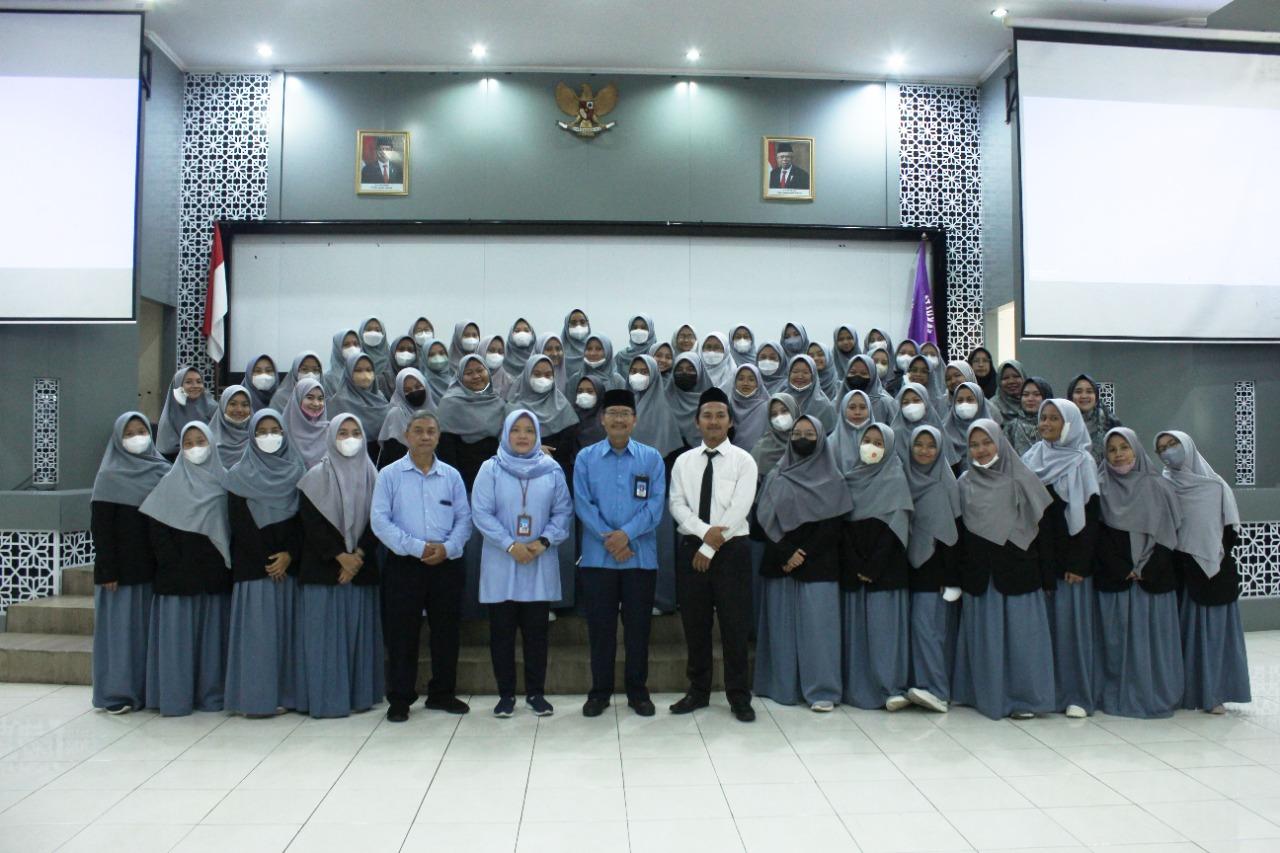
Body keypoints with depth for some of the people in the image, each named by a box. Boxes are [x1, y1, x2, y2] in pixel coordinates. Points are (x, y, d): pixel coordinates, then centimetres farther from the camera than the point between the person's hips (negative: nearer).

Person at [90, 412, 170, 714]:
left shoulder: (162, 471, 7)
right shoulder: (109, 476, -3)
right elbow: (100, 527, -7)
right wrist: (107, 571, -13)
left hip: (152, 565, 4)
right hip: (121, 567, -4)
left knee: (150, 625, 7)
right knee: (120, 624, 1)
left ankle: (148, 688, 16)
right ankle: (116, 693, 10)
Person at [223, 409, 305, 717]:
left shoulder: (296, 472, 9)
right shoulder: (239, 475, 3)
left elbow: (303, 519, 5)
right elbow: (239, 524, -3)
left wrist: (289, 554, -9)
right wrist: (267, 561, -8)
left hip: (289, 563, 2)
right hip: (252, 565, -2)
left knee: (287, 626, 3)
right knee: (257, 629, -3)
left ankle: (286, 694, 9)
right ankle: (255, 697, 3)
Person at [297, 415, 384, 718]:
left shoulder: (372, 476, 9)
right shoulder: (316, 477, 1)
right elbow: (311, 523, -5)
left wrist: (358, 555, -10)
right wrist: (340, 556, -12)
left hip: (362, 566, 2)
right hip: (323, 567, -2)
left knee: (360, 630, 4)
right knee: (326, 631, -2)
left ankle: (360, 694, 13)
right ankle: (327, 698, 5)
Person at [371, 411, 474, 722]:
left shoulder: (451, 475, 8)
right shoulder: (389, 475, 1)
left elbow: (464, 518, 6)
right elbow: (379, 520, -7)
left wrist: (447, 548, -11)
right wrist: (416, 547, -15)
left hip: (447, 565, 3)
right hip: (404, 566, -2)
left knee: (446, 632, 10)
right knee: (402, 634, 3)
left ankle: (442, 694, 25)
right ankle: (400, 699, 16)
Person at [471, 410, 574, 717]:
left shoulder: (552, 470, 4)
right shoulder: (491, 469, 0)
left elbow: (563, 512, 2)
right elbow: (481, 513, -7)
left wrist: (544, 541, -13)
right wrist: (511, 545, -15)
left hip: (541, 565, 1)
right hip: (501, 565, -1)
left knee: (536, 631, 7)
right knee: (501, 631, 6)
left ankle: (536, 692, 19)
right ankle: (506, 694, 18)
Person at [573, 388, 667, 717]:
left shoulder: (652, 458, 4)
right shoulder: (585, 458, 5)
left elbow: (656, 504, -4)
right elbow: (582, 504, -3)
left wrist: (626, 534, -16)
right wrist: (608, 540, -13)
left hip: (641, 557, 0)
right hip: (597, 557, 0)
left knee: (638, 627, 7)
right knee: (600, 627, 7)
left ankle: (637, 690, 22)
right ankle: (600, 691, 21)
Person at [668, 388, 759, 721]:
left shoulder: (743, 461, -3)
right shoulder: (683, 461, 7)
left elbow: (738, 510, -11)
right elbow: (677, 504, -2)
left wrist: (710, 548, -13)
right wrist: (704, 531, -18)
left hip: (731, 550, -3)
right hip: (691, 548, 3)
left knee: (734, 626, 3)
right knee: (695, 626, 10)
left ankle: (739, 697, 16)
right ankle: (698, 691, 24)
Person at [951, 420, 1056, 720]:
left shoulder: (1021, 478, 0)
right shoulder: (965, 483, 7)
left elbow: (1044, 523, 0)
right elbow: (958, 530, 10)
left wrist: (1044, 573, -4)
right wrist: (956, 574, 6)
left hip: (1017, 569, -2)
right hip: (979, 572, 2)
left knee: (1020, 632, 1)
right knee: (984, 635, 6)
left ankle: (1024, 697, 13)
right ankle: (986, 695, 18)